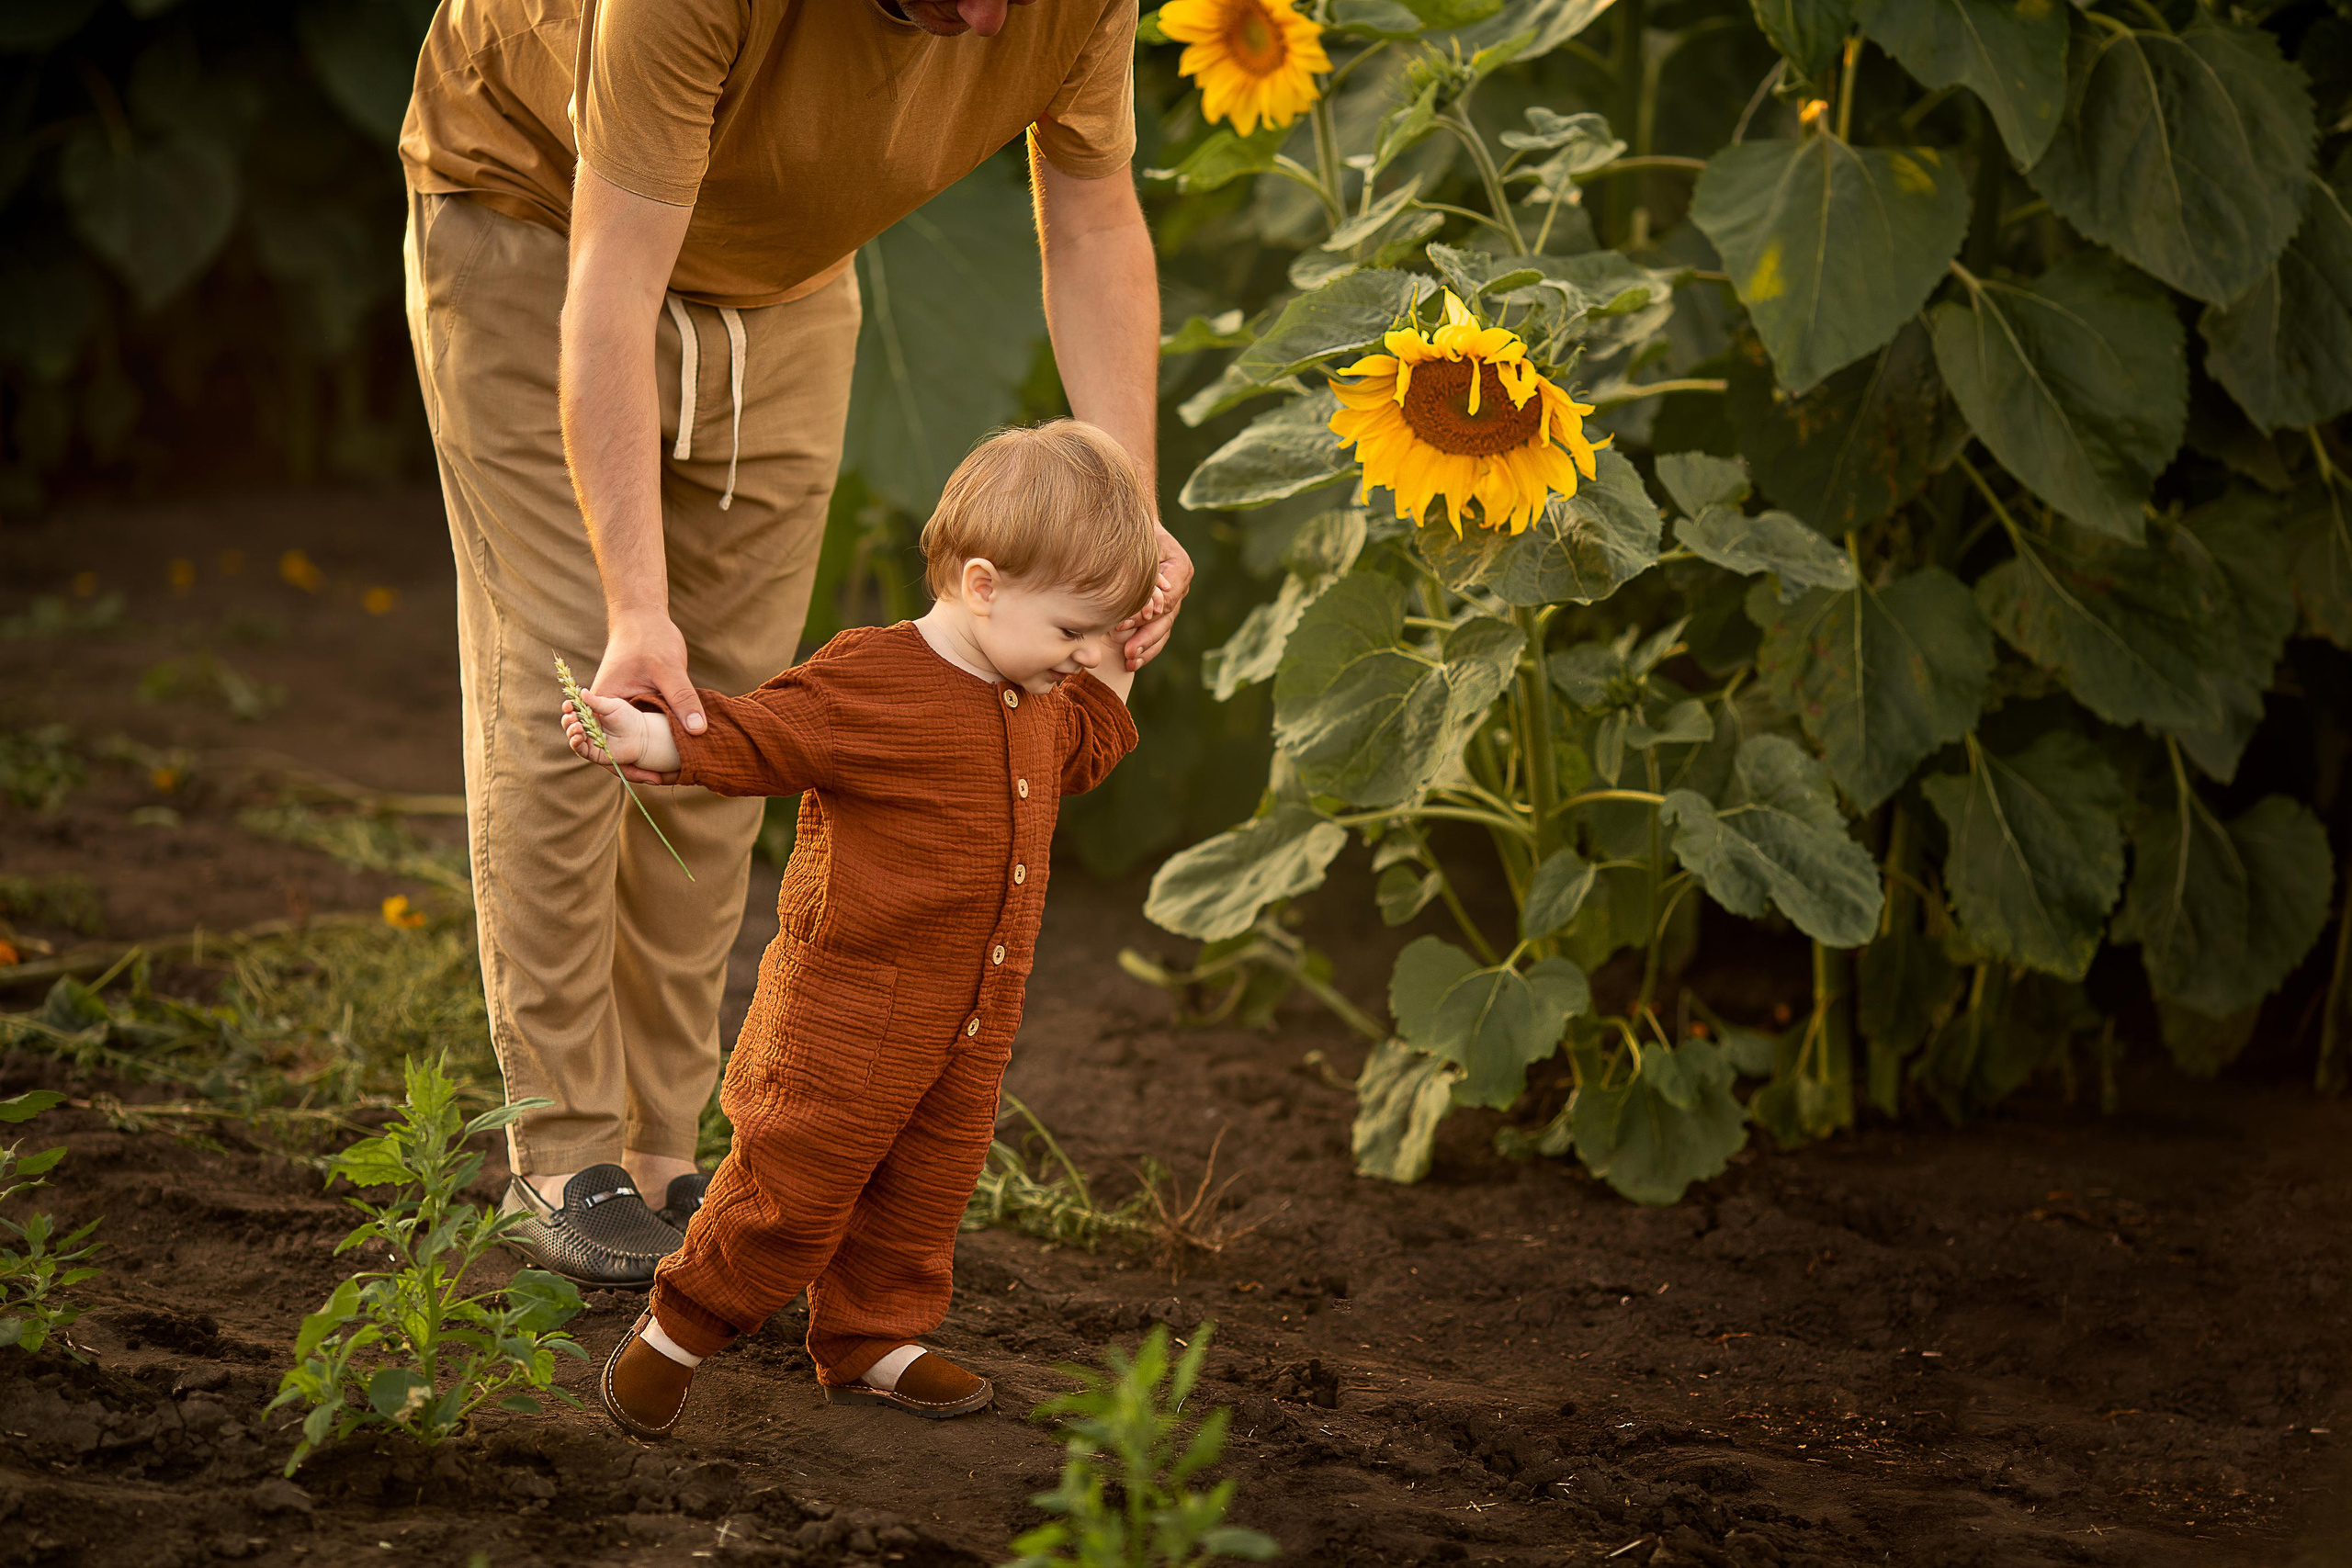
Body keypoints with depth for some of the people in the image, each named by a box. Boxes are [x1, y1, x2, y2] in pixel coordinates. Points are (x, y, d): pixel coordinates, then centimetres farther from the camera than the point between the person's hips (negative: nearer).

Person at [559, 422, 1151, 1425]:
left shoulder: (1038, 704, 10)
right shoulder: (870, 682, -17)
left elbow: (1072, 758, 32)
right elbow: (758, 736, -15)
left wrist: (1114, 678, 21)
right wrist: (651, 739, -29)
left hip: (970, 1023, 8)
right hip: (848, 1002, -8)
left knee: (925, 1189, 14)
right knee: (795, 1186, -4)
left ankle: (871, 1339, 30)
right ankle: (674, 1332, 12)